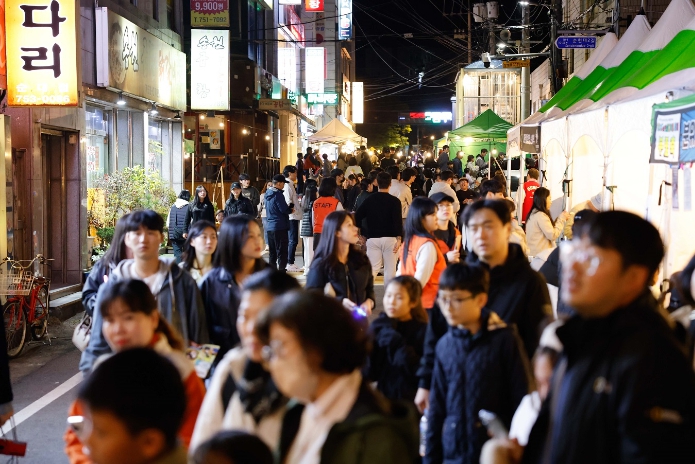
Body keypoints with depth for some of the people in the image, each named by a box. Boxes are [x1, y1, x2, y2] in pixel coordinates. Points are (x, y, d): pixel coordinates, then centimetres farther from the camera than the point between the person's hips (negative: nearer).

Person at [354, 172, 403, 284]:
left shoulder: (369, 199, 5)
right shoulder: (394, 201, -5)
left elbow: (357, 217, 3)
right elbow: (397, 220, -15)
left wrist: (364, 234, 11)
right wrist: (399, 238, -15)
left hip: (372, 238, 3)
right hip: (389, 238, -3)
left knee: (372, 269, 5)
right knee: (390, 269, 3)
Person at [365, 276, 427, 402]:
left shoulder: (423, 331, -11)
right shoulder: (378, 327, 0)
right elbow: (369, 374, -3)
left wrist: (397, 344, -24)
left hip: (411, 404, -3)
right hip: (383, 400, 4)